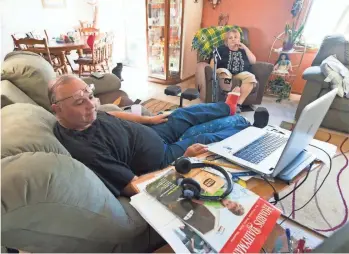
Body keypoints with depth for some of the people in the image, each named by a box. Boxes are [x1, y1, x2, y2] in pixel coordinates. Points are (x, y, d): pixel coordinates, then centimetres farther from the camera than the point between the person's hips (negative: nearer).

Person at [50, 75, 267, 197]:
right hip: (159, 156, -7)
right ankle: (244, 127, 38)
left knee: (186, 113, 19)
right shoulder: (84, 149, -36)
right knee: (207, 139, 8)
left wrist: (147, 119, 11)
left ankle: (228, 108, 48)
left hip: (149, 132, 8)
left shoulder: (82, 115, -11)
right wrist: (184, 160, -28)